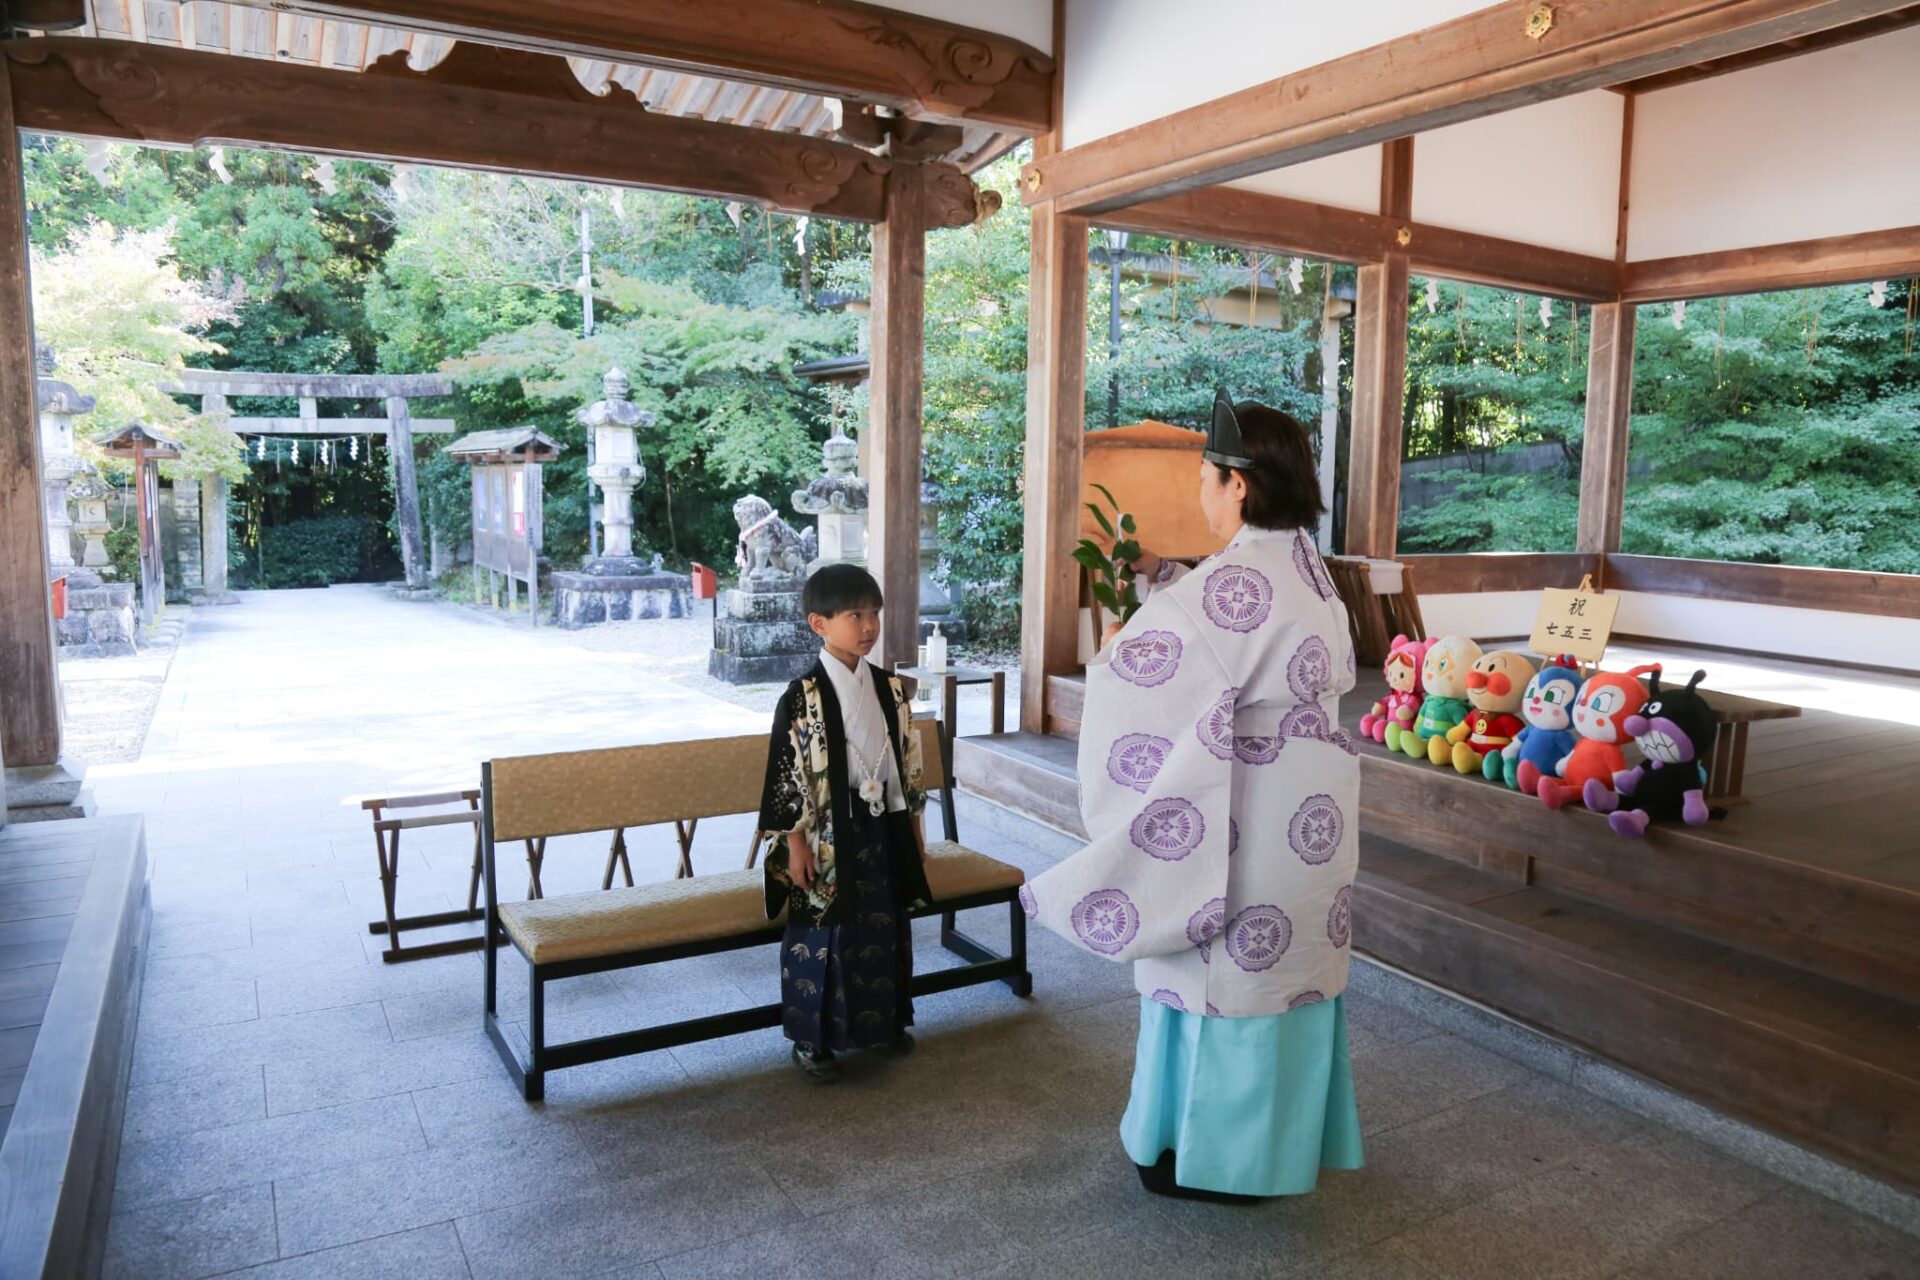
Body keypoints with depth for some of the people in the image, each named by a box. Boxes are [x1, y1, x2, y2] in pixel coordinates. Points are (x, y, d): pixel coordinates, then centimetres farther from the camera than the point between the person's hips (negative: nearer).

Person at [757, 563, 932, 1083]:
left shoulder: (889, 687, 3)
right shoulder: (802, 697, -14)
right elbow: (786, 772, -12)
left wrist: (914, 820, 13)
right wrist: (795, 842, -12)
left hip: (883, 826, 6)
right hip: (829, 831, -5)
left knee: (886, 923, 15)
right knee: (821, 932, 4)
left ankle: (886, 1019, 34)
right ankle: (812, 1039, 19)